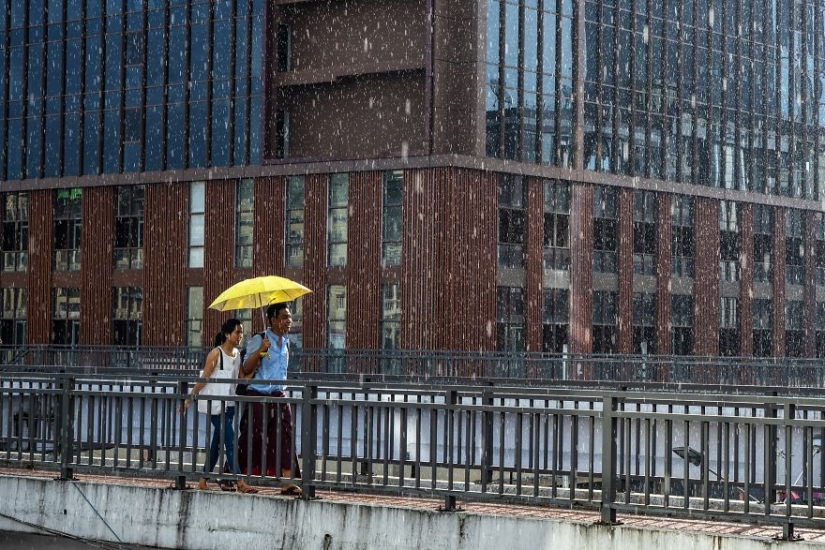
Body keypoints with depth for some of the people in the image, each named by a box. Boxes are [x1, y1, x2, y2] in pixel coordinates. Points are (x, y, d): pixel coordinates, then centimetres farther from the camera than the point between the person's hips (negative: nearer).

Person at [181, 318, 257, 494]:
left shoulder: (237, 354, 10)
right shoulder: (216, 354, -11)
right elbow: (203, 379, -8)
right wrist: (189, 398, -7)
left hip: (229, 403, 8)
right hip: (215, 403, -8)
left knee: (218, 443, 11)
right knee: (230, 441, -12)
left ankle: (203, 481, 19)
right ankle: (240, 483, -15)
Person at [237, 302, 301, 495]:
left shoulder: (285, 342, 12)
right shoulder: (258, 340, -9)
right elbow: (246, 369, -15)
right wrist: (259, 351, -27)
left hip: (278, 396, 6)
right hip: (258, 397, -6)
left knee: (285, 437, -5)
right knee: (250, 438, -1)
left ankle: (287, 483, -8)